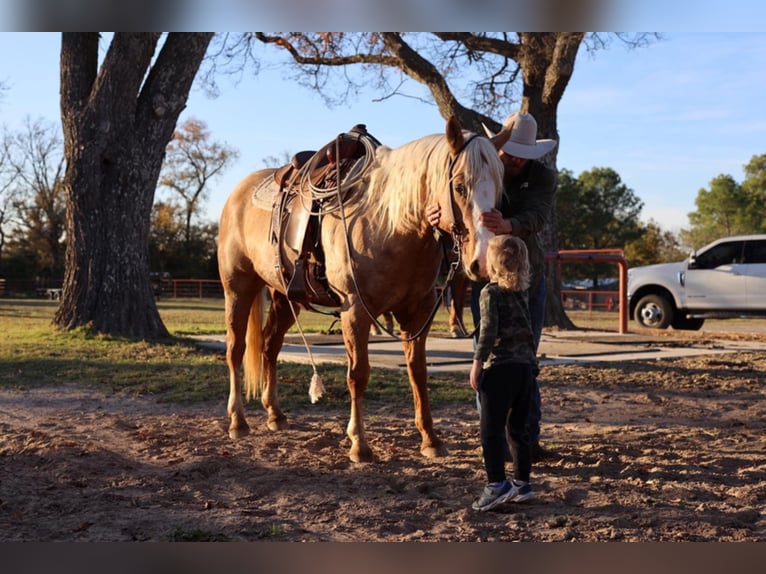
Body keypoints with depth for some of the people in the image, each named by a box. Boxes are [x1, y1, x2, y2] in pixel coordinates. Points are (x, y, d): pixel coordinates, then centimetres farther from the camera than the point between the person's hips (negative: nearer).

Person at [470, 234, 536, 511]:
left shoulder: (490, 292, -8)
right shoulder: (521, 291, 11)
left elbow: (489, 330, -15)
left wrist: (478, 362, -11)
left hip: (500, 366, -7)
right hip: (526, 364, 7)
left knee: (491, 428, -3)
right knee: (517, 428, 14)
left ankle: (497, 484, -7)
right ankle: (522, 483, 18)